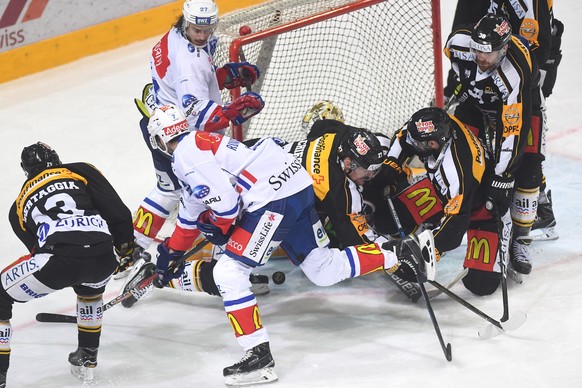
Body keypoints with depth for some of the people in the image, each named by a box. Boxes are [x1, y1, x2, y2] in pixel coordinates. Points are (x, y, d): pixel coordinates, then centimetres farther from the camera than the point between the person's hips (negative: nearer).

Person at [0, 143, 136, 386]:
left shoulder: (20, 204, 29)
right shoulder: (82, 172, 25)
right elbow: (118, 212, 15)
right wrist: (126, 248, 30)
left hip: (57, 259, -2)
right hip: (102, 256, 2)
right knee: (91, 288, 40)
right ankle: (87, 359, 45)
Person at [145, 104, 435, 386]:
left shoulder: (186, 155, -8)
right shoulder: (200, 143, 24)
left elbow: (224, 202, -16)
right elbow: (192, 211, 37)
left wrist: (217, 228, 6)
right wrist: (171, 251, 43)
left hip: (274, 198, -10)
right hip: (299, 187, 10)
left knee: (229, 270, -11)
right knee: (324, 271, 17)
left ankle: (258, 355, -15)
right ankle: (398, 253, 18)